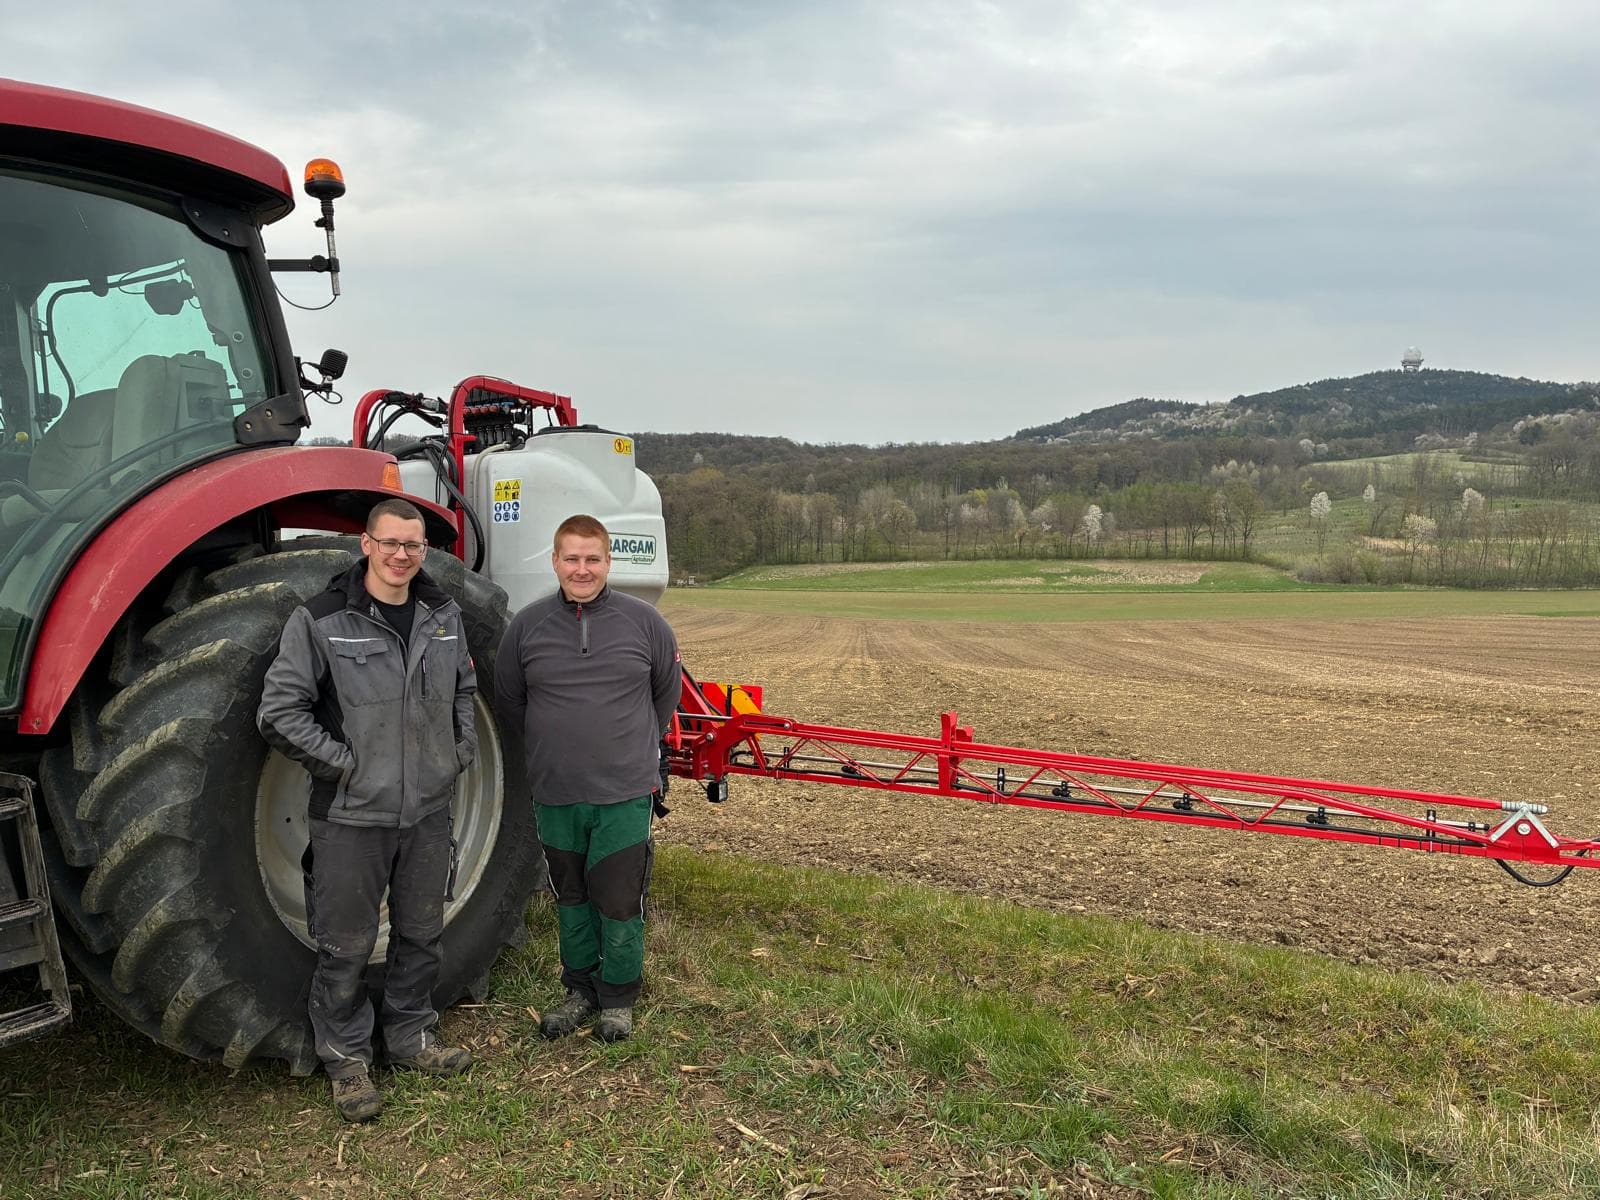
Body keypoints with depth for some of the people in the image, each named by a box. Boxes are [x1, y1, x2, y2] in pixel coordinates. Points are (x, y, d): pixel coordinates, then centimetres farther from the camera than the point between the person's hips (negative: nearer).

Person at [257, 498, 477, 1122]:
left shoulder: (443, 616, 5)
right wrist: (346, 764, -13)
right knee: (347, 945, 7)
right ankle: (346, 1058, 25)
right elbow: (280, 712, -12)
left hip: (428, 810, 5)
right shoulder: (320, 620, -12)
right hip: (352, 814, -5)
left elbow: (465, 689, 19)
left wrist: (460, 752, 7)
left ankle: (412, 1037, 36)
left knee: (421, 934, 18)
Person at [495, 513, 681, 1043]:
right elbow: (510, 700, 12)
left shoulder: (644, 621, -4)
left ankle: (618, 996, 24)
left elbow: (666, 692, 11)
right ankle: (580, 987, 34)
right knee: (571, 897, 16)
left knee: (619, 899, 4)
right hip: (555, 794, 2)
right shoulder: (527, 625, -2)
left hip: (626, 792, -2)